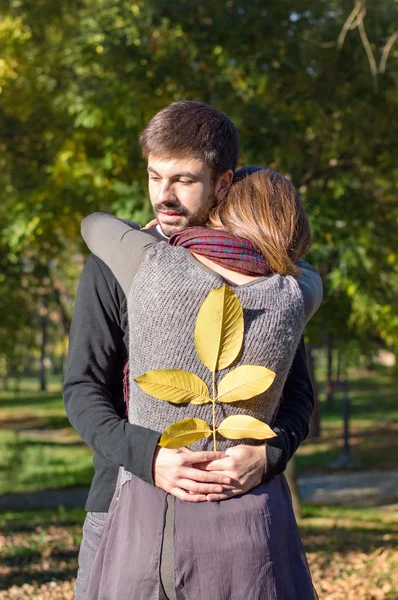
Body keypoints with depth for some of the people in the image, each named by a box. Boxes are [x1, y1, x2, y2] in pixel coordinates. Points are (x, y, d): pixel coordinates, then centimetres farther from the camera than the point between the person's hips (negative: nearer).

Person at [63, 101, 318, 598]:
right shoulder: (115, 265, -1)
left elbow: (297, 389, 2)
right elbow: (82, 389, -4)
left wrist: (267, 454, -18)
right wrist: (146, 456, -21)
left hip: (233, 502, 1)